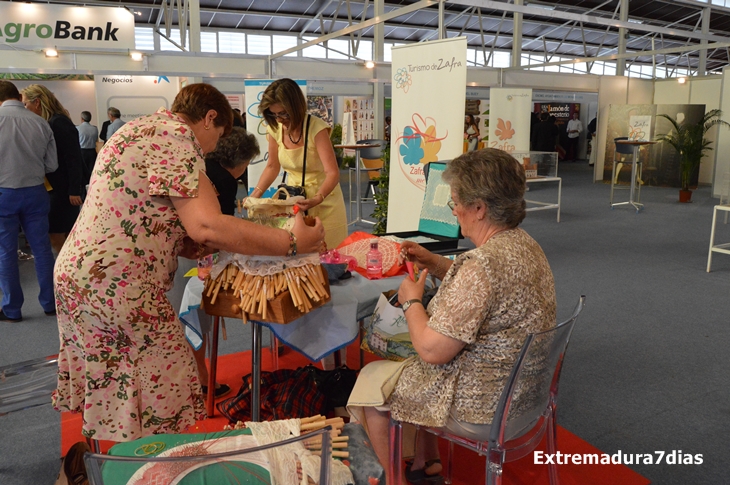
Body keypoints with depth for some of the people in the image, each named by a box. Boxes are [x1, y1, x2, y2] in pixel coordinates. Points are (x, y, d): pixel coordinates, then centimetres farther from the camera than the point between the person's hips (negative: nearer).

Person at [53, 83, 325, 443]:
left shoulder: (140, 128, 17)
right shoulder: (175, 136, -15)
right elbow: (207, 225, -28)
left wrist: (194, 246, 9)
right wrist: (292, 243, -23)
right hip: (116, 287, -11)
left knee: (111, 390, 22)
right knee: (162, 394, 1)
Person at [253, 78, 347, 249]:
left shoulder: (316, 128, -21)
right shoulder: (275, 129, -5)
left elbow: (333, 173, -28)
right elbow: (272, 167, 8)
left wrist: (317, 199, -45)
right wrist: (255, 194, -5)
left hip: (323, 201, -4)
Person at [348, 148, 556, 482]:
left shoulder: (483, 263, -32)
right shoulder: (525, 245, -1)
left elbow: (431, 351, -27)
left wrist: (411, 301, -11)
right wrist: (433, 263, 5)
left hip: (483, 407, -9)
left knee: (370, 383, 10)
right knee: (400, 366, 27)